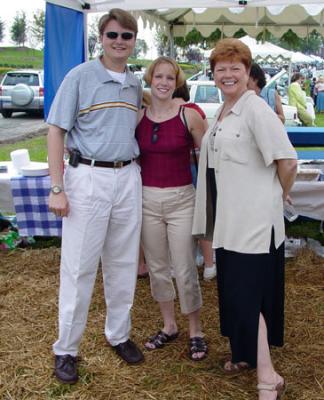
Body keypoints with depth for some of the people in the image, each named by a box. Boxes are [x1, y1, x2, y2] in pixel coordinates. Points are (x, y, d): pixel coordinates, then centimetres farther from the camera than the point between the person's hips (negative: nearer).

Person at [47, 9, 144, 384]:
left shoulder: (135, 85, 12)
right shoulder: (79, 76, -4)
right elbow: (56, 132, -7)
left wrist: (135, 170, 7)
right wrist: (57, 189, -13)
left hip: (128, 177, 5)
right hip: (88, 177, -5)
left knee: (123, 263, 12)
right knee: (79, 267, 0)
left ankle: (118, 334, 29)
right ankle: (65, 349, 14)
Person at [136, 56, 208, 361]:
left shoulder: (189, 116, -6)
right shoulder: (137, 117, 2)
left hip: (181, 200, -3)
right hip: (147, 200, 3)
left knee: (185, 272, 0)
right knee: (157, 268, 13)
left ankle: (195, 332, 21)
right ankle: (169, 326, 32)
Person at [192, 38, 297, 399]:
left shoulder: (256, 109, -14)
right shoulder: (221, 112, 12)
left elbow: (288, 162, -18)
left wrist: (277, 198, -3)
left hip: (253, 220, -8)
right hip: (228, 220, 8)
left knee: (247, 294, -6)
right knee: (233, 289, 17)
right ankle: (246, 353, 35)